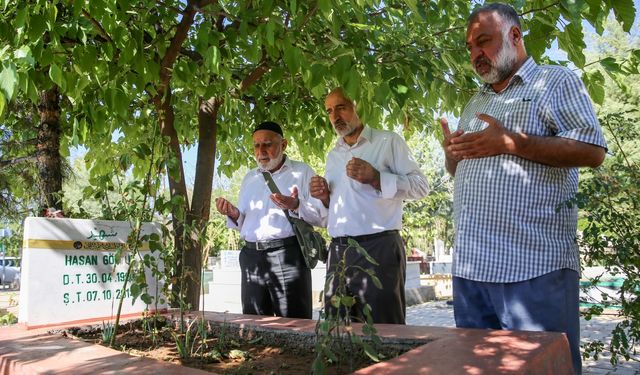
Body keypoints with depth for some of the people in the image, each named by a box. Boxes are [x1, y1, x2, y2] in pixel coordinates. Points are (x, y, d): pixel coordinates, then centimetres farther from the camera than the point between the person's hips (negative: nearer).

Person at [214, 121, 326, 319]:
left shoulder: (302, 172, 5)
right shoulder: (249, 178, 20)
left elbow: (322, 215, -3)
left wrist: (296, 206, -22)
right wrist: (234, 215, 2)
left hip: (288, 256, -5)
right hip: (251, 257, 5)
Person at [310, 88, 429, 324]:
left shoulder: (388, 141, 2)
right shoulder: (333, 155, 20)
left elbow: (420, 186, -5)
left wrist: (376, 178, -16)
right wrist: (325, 197, 5)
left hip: (378, 249, -6)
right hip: (338, 251, 6)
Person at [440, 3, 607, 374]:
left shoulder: (557, 81, 3)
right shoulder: (475, 103, 23)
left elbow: (593, 149, -9)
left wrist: (511, 142, -15)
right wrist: (452, 152, 3)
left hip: (534, 265, -6)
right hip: (470, 266, 7)